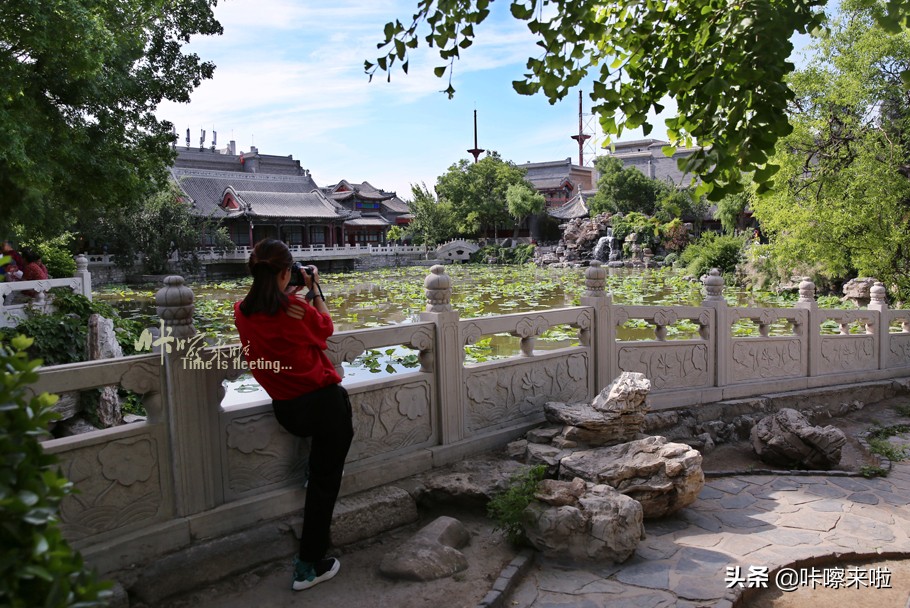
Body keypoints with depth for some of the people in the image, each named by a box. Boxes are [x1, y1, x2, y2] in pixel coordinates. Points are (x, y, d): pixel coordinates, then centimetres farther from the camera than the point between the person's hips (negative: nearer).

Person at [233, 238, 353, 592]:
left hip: (285, 410, 6)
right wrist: (314, 289, 12)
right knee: (324, 481, 8)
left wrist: (287, 296, 20)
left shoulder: (242, 312, -3)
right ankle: (310, 566, 15)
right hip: (323, 401, -5)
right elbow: (326, 327, 3)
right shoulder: (298, 308, -19)